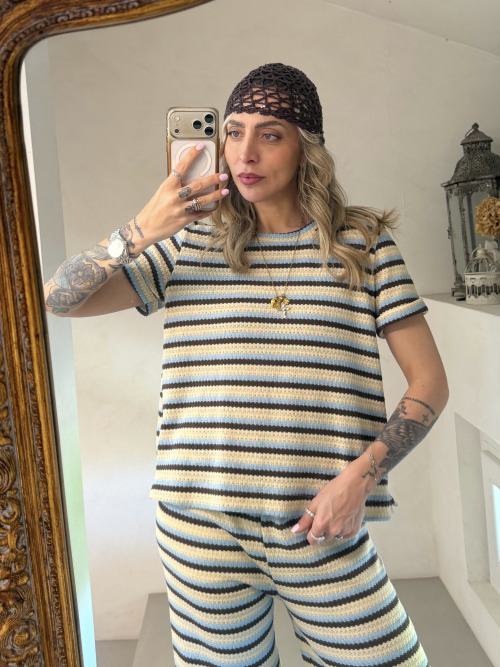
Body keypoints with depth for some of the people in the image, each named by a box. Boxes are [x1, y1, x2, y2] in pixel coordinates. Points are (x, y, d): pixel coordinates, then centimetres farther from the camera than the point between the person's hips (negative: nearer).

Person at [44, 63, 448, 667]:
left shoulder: (362, 244, 1)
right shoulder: (191, 245, 6)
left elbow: (430, 383, 1)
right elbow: (58, 299, 5)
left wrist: (360, 475, -12)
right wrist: (141, 232, -11)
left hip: (321, 528, -1)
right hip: (200, 528, 2)